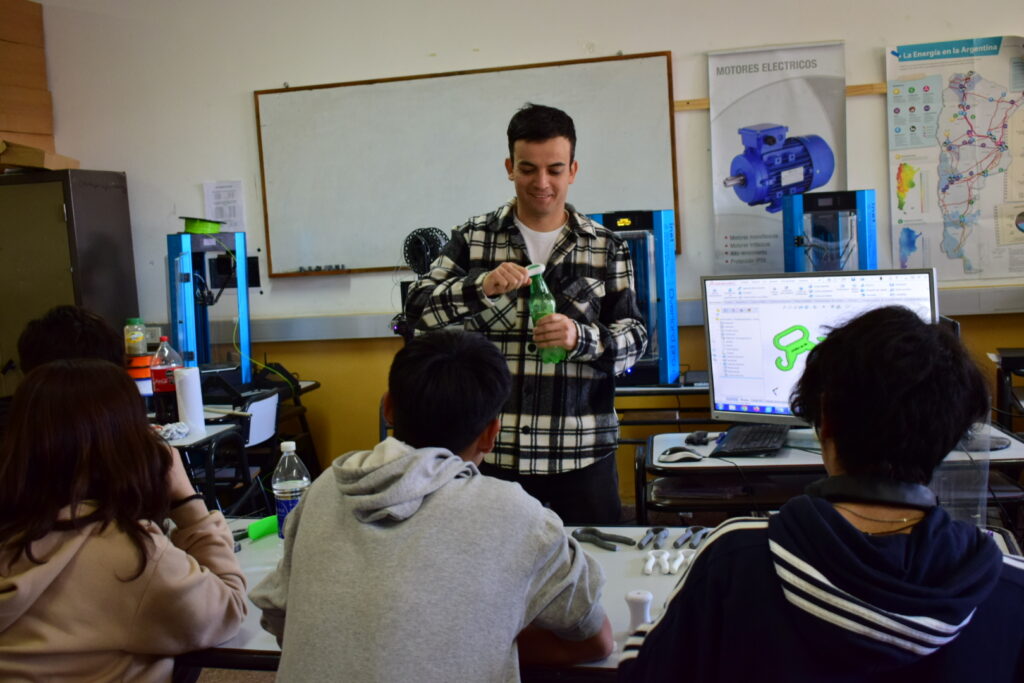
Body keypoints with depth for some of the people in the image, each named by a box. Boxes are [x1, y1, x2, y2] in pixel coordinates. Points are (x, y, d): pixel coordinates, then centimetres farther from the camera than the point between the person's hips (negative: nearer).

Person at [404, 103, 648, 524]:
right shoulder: (472, 238, 4)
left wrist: (579, 338, -18)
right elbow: (419, 309, -2)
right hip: (494, 451, 0)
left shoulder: (607, 248, 5)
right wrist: (481, 285, -20)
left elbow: (634, 336, 2)